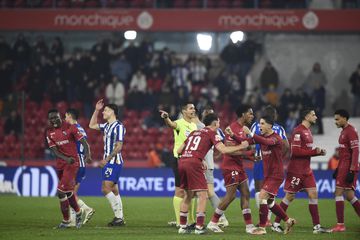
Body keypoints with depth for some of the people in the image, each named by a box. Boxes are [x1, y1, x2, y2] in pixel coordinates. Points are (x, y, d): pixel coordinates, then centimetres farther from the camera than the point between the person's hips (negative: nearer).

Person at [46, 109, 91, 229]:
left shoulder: (70, 127, -8)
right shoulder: (50, 133, 5)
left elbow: (83, 142, -10)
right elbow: (54, 150, -3)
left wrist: (87, 153, -29)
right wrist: (66, 159, -21)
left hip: (72, 163, -6)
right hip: (60, 164, 6)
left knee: (61, 191, -13)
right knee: (68, 192, 15)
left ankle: (66, 220, -2)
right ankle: (78, 212, 36)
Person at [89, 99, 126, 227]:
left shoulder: (119, 126, -12)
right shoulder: (107, 126, 14)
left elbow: (119, 146, -16)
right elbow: (92, 125, 29)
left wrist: (107, 159, -18)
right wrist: (96, 110, 21)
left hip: (114, 162, -9)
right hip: (108, 162, 9)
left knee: (106, 188, -14)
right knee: (114, 190, 8)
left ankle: (118, 216, -13)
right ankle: (120, 218, 11)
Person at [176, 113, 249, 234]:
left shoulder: (194, 133, 26)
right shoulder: (211, 133, 7)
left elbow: (179, 150, 25)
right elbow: (223, 150, -7)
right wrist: (240, 147, 5)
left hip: (182, 162, 7)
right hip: (194, 164, -7)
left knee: (188, 195, 19)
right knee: (203, 195, -2)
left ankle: (182, 226, 19)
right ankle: (199, 227, -7)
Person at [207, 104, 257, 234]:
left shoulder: (242, 129, 15)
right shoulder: (233, 128, -16)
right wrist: (247, 154, -19)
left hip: (238, 166, 10)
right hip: (230, 166, -10)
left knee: (246, 194, 6)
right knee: (231, 195, -9)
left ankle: (249, 226, 8)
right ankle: (213, 222, 1)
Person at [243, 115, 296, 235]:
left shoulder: (276, 139, -17)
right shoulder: (262, 137, 7)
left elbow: (267, 142, -39)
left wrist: (250, 133, -48)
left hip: (276, 175, -9)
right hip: (267, 174, 9)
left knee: (262, 197, -17)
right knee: (269, 202, 13)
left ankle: (262, 228, -11)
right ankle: (288, 220, 29)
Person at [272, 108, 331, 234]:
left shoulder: (307, 131, 14)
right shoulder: (298, 131, -16)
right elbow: (295, 151, -23)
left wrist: (319, 152, 4)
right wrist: (314, 151, -20)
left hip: (306, 170, 9)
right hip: (296, 170, -9)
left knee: (313, 194, 1)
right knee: (290, 196, -2)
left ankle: (317, 226, 2)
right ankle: (276, 224, 9)